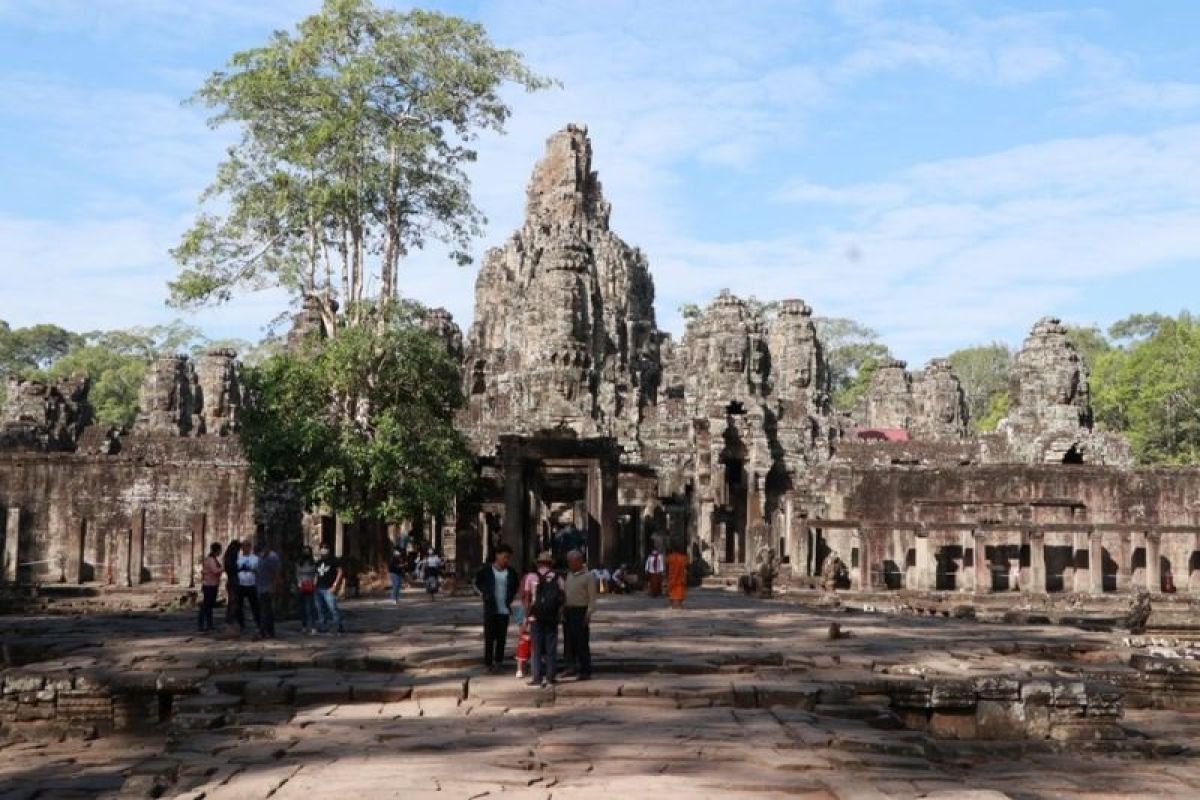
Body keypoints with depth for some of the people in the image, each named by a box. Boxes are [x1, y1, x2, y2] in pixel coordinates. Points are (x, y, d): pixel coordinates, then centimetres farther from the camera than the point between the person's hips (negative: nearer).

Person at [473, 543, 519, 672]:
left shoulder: (511, 572, 4)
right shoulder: (486, 571, -5)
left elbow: (516, 585, 20)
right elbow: (477, 582, 7)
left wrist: (511, 597, 11)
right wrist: (484, 594, 2)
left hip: (504, 610, 3)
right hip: (490, 609, -3)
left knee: (502, 638, 7)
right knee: (489, 637, 1)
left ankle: (498, 661, 18)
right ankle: (488, 663, 7)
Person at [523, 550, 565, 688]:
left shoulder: (531, 577, -2)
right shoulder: (557, 578, 3)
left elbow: (525, 596, -5)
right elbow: (562, 596, 0)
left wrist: (527, 613, 3)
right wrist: (559, 613, 7)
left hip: (535, 618, -1)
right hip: (552, 618, 1)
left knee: (537, 648, 3)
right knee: (551, 648, 8)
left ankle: (537, 677, 1)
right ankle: (551, 676, 9)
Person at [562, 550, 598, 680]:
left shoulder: (588, 576, -6)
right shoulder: (568, 575, 15)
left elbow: (592, 597, -10)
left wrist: (589, 613, -17)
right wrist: (563, 610, 12)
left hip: (580, 611, -7)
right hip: (568, 611, 7)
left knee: (582, 643, -6)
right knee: (570, 641, 10)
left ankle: (586, 671, -3)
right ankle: (575, 667, 22)